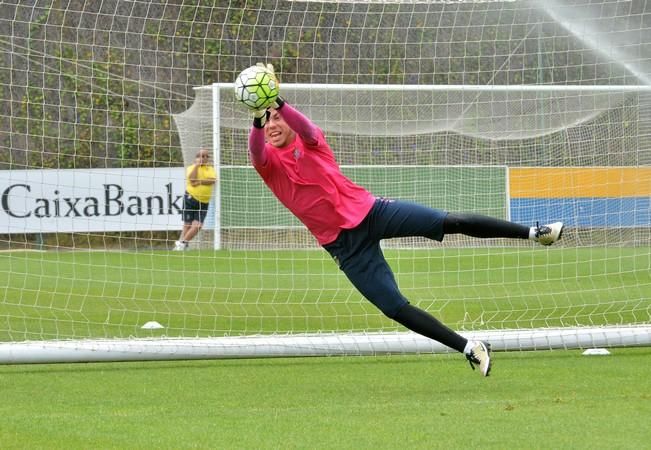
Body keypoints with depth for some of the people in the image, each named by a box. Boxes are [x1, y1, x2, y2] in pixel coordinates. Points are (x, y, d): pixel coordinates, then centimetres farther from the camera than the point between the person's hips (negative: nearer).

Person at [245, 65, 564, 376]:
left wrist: (279, 104, -44)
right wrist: (257, 118, -48)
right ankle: (469, 349, 3)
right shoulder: (268, 162, -1)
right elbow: (256, 150, -26)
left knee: (452, 223, -12)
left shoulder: (310, 140, 1)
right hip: (344, 244, 0)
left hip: (368, 209, 0)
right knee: (395, 309, -6)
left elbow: (307, 129, -23)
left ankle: (533, 232, -2)